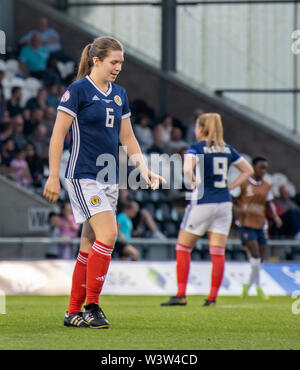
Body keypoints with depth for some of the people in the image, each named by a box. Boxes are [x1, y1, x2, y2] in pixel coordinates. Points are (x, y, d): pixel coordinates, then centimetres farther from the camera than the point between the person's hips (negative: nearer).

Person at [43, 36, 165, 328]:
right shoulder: (78, 91, -9)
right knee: (108, 233, -19)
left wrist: (144, 169, 8)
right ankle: (91, 306, -12)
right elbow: (58, 134, -9)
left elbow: (127, 137, 19)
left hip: (109, 178, 7)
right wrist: (53, 177, -12)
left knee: (90, 244, 7)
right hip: (83, 176, -7)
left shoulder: (119, 94, 13)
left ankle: (74, 312, 13)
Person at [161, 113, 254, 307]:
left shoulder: (196, 148, -6)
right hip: (224, 203, 5)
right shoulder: (227, 149, 10)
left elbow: (187, 169, -25)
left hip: (202, 202, -5)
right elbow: (248, 170, 17)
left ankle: (181, 295, 1)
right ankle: (213, 297, 0)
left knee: (183, 248, 6)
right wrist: (229, 187, 11)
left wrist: (195, 184, -8)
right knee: (218, 252, 3)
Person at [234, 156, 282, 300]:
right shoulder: (243, 183, -7)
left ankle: (248, 285, 24)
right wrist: (237, 209, -24)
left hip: (260, 225, 6)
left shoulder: (267, 186, 9)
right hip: (246, 225, -6)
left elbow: (270, 203, 16)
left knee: (260, 259, 6)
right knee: (255, 254, -18)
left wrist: (275, 216, -2)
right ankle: (258, 287, -10)